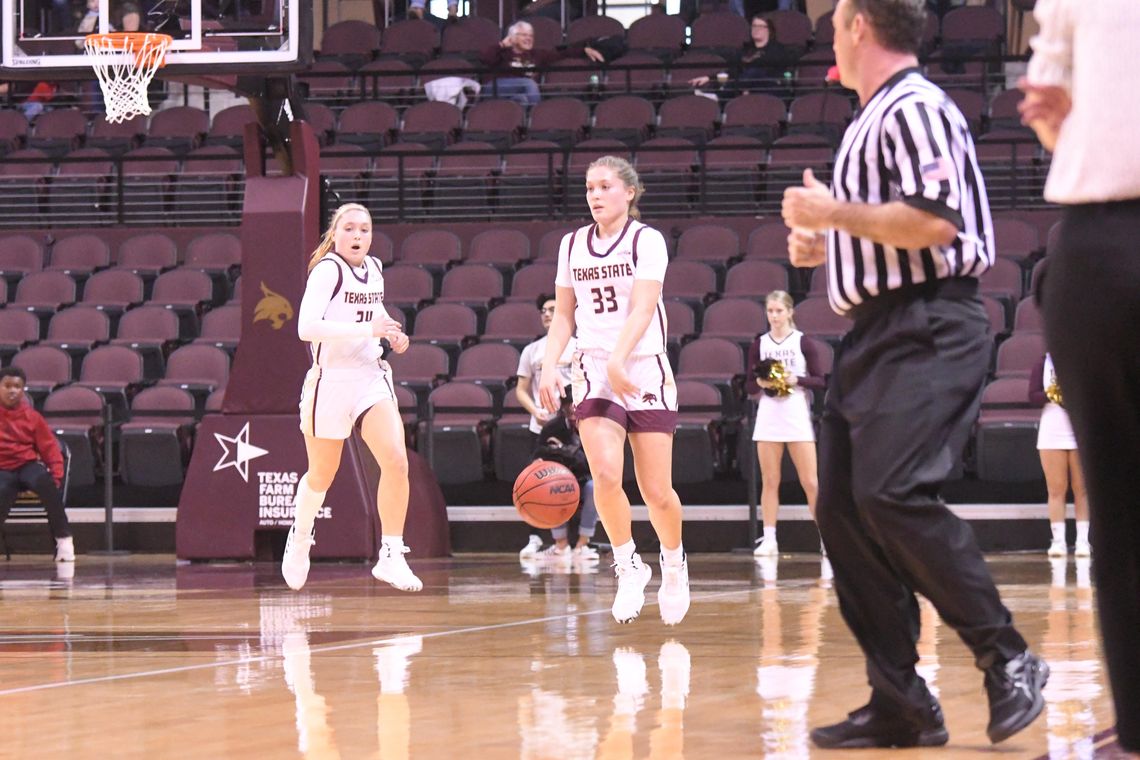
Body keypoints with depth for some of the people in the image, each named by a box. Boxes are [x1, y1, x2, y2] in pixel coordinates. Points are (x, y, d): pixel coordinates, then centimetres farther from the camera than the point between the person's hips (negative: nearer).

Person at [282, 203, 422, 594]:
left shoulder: (374, 269, 9)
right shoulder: (327, 270, -13)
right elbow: (307, 327, -26)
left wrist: (393, 336, 8)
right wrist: (368, 329, -30)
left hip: (371, 378, 5)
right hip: (330, 381, -5)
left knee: (396, 462, -15)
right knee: (321, 476, 11)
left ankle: (391, 558, -9)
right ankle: (299, 542, 39)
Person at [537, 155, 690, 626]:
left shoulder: (646, 241, -4)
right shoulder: (572, 246, 10)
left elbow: (642, 308, -16)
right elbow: (564, 316, 15)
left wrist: (618, 360, -30)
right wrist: (549, 366, 0)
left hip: (645, 370, -2)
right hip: (593, 371, 2)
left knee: (656, 491, -1)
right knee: (606, 476, -18)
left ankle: (674, 562, 27)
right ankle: (629, 566, 2)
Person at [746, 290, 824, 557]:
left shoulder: (803, 342, 1)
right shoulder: (759, 345, 7)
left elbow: (819, 381, 0)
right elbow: (751, 388, 8)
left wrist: (796, 379, -15)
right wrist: (761, 382, -13)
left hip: (798, 417, -2)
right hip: (768, 417, 2)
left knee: (811, 482, -3)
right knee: (769, 482, 2)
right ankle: (769, 540, 5)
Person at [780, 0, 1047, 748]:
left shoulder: (915, 108, -10)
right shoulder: (868, 123, 19)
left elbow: (935, 221, -22)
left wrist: (834, 212, -14)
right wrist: (824, 243, 15)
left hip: (928, 332, -10)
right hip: (876, 335, 10)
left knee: (894, 495, -22)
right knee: (842, 509, 3)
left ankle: (1009, 659, -13)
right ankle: (901, 704, 4)